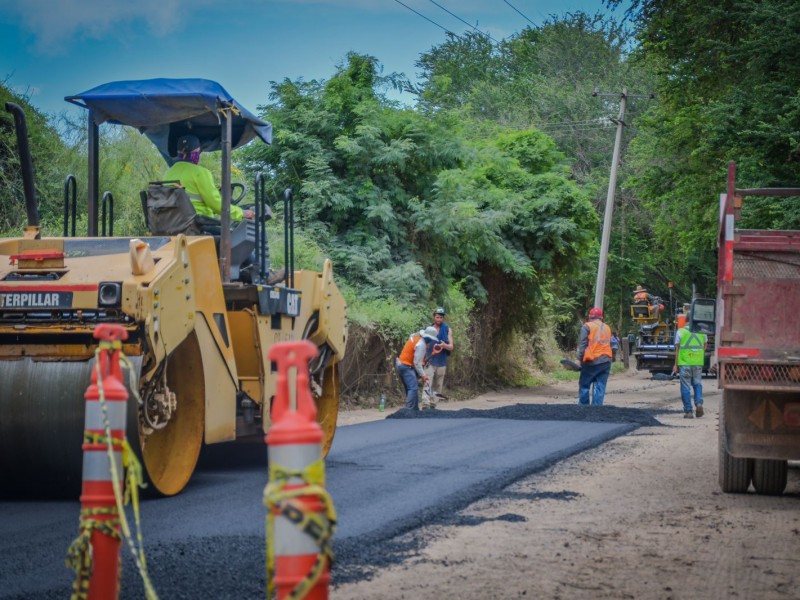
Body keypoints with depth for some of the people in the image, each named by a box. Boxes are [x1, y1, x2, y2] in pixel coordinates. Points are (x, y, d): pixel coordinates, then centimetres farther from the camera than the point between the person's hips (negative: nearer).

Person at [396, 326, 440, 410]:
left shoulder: (415, 336, 6)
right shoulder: (421, 344, -21)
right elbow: (417, 362, -21)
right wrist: (423, 375, -14)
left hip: (402, 365, 10)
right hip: (407, 367, -10)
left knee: (411, 388, 14)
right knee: (413, 388, -16)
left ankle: (415, 410, 19)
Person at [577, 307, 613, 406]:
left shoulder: (587, 327, -1)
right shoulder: (607, 328, 17)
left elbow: (582, 345, -7)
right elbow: (609, 344, 17)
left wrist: (580, 359, -6)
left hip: (592, 362, -5)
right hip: (606, 361, 5)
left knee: (584, 385, 2)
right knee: (600, 387, 4)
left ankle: (583, 406, -1)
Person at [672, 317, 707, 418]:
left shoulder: (680, 331, 0)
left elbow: (677, 349, 0)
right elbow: (705, 345, 18)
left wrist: (676, 364, 4)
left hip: (684, 362, -2)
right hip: (698, 362, 2)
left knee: (686, 387, 3)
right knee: (697, 383, 16)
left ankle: (688, 411, 1)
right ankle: (699, 403, -7)